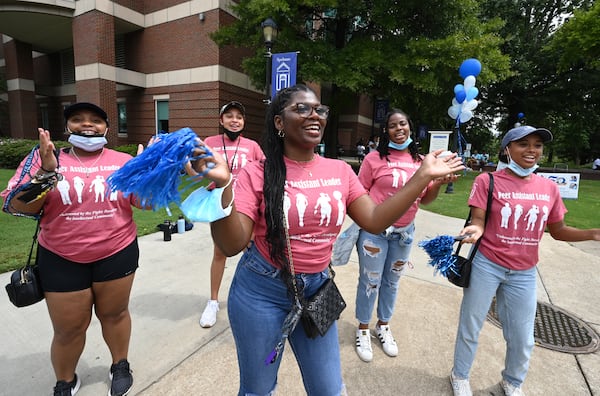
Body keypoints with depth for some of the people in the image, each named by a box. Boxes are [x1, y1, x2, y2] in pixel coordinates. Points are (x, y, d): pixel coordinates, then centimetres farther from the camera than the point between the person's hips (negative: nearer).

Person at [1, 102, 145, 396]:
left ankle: (120, 366, 42)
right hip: (62, 261, 0)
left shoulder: (123, 161, -2)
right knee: (69, 328, 15)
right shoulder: (45, 158, -4)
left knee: (115, 314, 17)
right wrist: (47, 172, -23)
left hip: (117, 254, 0)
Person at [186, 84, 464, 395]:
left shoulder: (340, 171, -1)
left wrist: (423, 177, -5)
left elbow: (375, 221, -3)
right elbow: (231, 245, -17)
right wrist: (222, 185, -33)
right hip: (260, 291, -2)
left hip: (315, 289, 3)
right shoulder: (258, 173, -12)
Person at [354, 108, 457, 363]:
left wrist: (439, 183, -9)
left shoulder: (420, 161, 4)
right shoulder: (374, 158, -8)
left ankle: (383, 325, 39)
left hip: (405, 231, 4)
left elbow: (425, 199, 9)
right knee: (370, 281, 6)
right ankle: (363, 329, 29)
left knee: (392, 281, 18)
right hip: (374, 230, -4)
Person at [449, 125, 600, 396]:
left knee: (522, 337, 16)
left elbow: (558, 231, 10)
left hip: (524, 273, 4)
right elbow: (478, 222, -13)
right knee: (471, 325, 12)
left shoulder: (549, 188, 3)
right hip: (486, 266, -4)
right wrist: (474, 230, -35)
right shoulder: (488, 181, -11)